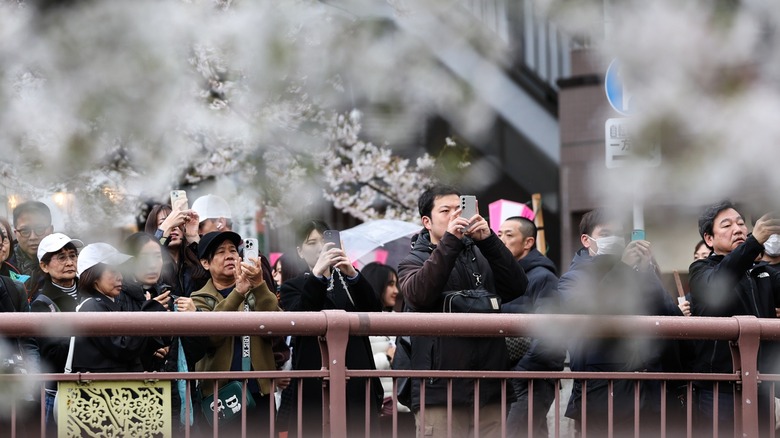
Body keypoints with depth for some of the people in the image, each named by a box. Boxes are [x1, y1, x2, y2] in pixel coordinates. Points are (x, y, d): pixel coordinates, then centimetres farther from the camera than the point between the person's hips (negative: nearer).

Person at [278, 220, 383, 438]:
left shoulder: (349, 281, 20)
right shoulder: (293, 287, 14)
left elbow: (374, 311, 1)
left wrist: (353, 275, -14)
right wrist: (317, 274, -20)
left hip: (355, 385, 2)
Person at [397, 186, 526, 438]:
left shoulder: (480, 255, 17)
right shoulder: (413, 262, 8)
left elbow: (517, 287, 1)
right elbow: (418, 294, -15)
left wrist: (488, 240, -8)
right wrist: (450, 241, -18)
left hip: (489, 389, 3)